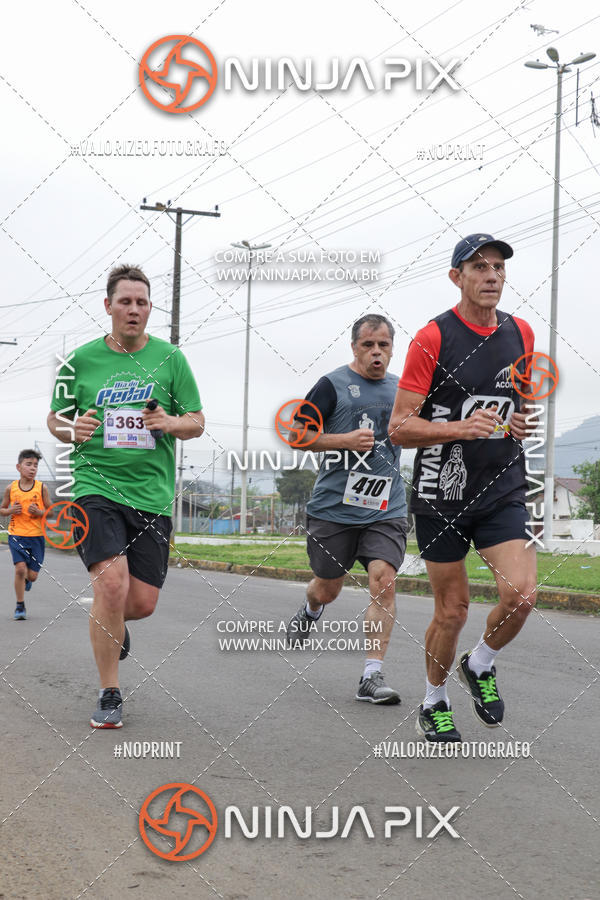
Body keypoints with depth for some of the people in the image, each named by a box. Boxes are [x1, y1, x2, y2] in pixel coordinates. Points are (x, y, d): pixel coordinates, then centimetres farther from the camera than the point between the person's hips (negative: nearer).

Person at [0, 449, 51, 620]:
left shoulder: (41, 488, -2)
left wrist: (39, 512, -16)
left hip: (36, 536, 0)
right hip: (16, 535, 0)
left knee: (32, 575, 1)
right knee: (20, 568, -16)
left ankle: (26, 580, 40)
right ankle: (20, 606, 0)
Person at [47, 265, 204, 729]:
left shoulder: (170, 358, 5)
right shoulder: (81, 360, 4)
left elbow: (197, 422, 7)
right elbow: (55, 418, 13)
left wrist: (171, 423, -15)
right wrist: (71, 429, -10)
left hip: (152, 494, 2)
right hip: (97, 486, -2)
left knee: (143, 602, 2)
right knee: (112, 584, -20)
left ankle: (112, 621, 41)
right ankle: (109, 695, -4)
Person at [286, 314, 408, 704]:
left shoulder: (402, 389, 11)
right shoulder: (332, 385, -3)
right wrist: (345, 440, -16)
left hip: (386, 509, 2)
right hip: (334, 507, -2)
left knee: (384, 581, -16)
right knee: (328, 589, 12)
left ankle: (372, 676, -12)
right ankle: (310, 612, 51)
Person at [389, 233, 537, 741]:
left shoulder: (521, 333, 7)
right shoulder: (433, 338, -8)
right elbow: (399, 428, -10)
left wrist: (521, 423, 1)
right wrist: (461, 427, -24)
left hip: (503, 492, 3)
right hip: (442, 494, -3)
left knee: (522, 594, -16)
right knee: (452, 612, 3)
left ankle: (480, 665, 15)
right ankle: (435, 704, 29)